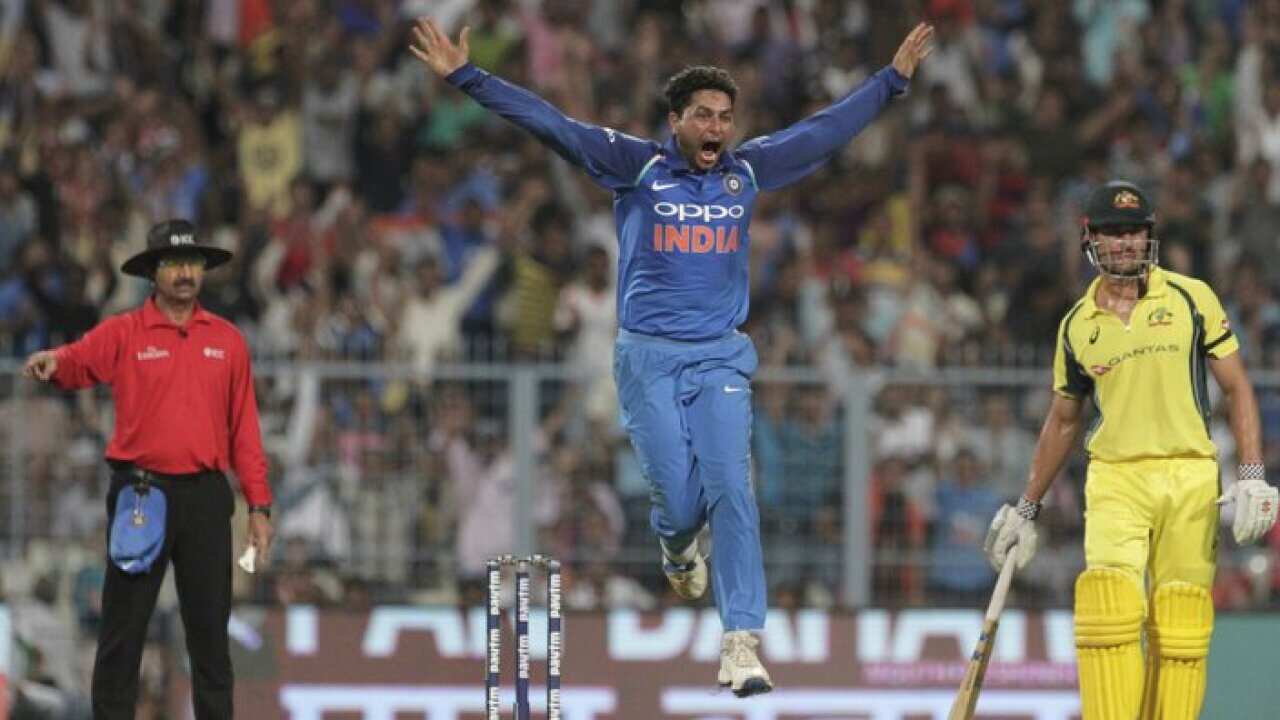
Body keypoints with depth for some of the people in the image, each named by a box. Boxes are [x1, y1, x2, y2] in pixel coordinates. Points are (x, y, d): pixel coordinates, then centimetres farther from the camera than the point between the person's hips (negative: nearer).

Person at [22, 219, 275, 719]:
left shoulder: (226, 341, 9)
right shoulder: (123, 334, 0)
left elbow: (244, 429, 9)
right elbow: (78, 361, -20)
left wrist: (259, 507, 4)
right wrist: (52, 363, -45)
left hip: (206, 497, 2)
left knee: (210, 627, 7)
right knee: (123, 626, 1)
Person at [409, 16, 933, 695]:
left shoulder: (747, 172, 7)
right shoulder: (639, 167, -1)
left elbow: (826, 129, 17)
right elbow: (550, 123, -6)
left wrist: (893, 78, 21)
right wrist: (465, 76, -12)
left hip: (721, 358, 2)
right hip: (648, 358, -2)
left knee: (730, 491, -12)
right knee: (679, 501, -6)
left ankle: (741, 643, -13)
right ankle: (677, 546, 34)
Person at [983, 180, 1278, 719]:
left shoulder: (1191, 298, 4)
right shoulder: (1077, 326, 11)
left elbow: (1236, 388, 5)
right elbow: (1062, 421, 22)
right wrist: (1027, 508, 22)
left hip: (1190, 478, 0)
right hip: (1115, 480, 0)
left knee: (1180, 630, -4)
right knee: (1110, 607, -18)